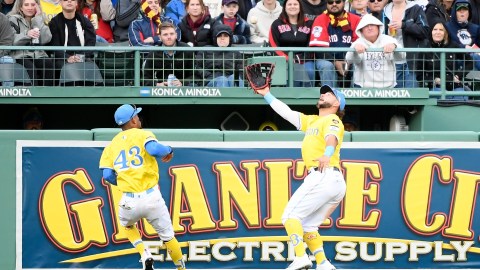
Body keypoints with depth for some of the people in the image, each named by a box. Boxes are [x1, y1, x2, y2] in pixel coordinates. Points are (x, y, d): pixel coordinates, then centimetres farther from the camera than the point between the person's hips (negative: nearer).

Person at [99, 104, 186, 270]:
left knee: (127, 225, 32)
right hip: (152, 197, -2)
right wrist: (169, 150, 1)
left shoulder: (112, 145, 12)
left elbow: (107, 175, 3)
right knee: (167, 236, 14)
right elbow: (154, 149, -20)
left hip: (129, 202, 2)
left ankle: (145, 255, 11)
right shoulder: (143, 135, 2)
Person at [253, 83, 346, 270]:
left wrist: (327, 154, -43)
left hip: (324, 176, -9)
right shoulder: (313, 121, 28)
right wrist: (267, 95, 40)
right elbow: (287, 113, 37)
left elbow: (332, 137, -22)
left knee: (290, 216, -12)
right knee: (307, 226, 10)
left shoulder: (332, 120, 1)